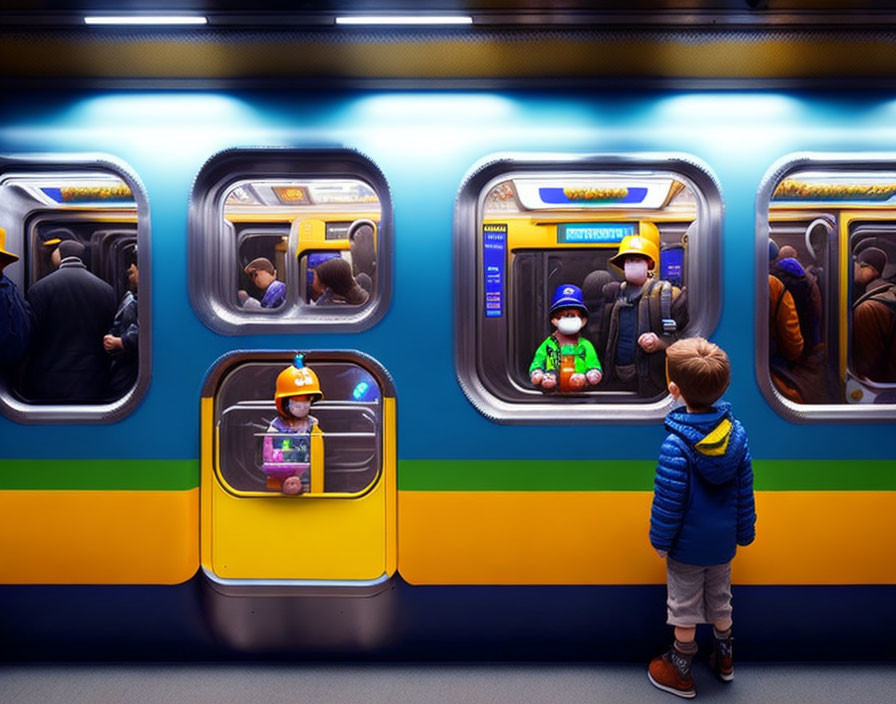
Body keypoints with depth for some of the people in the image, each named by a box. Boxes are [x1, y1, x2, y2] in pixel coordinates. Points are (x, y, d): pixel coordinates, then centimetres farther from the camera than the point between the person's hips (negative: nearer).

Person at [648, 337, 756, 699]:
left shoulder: (675, 445, -29)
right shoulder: (736, 431, -11)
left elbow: (668, 502, -21)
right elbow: (745, 489, -1)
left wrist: (660, 540, -6)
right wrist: (744, 531, 12)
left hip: (687, 545, -5)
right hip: (723, 541, 6)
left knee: (684, 608, 12)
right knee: (720, 601, 25)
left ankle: (680, 674, 29)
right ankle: (724, 659, 45)